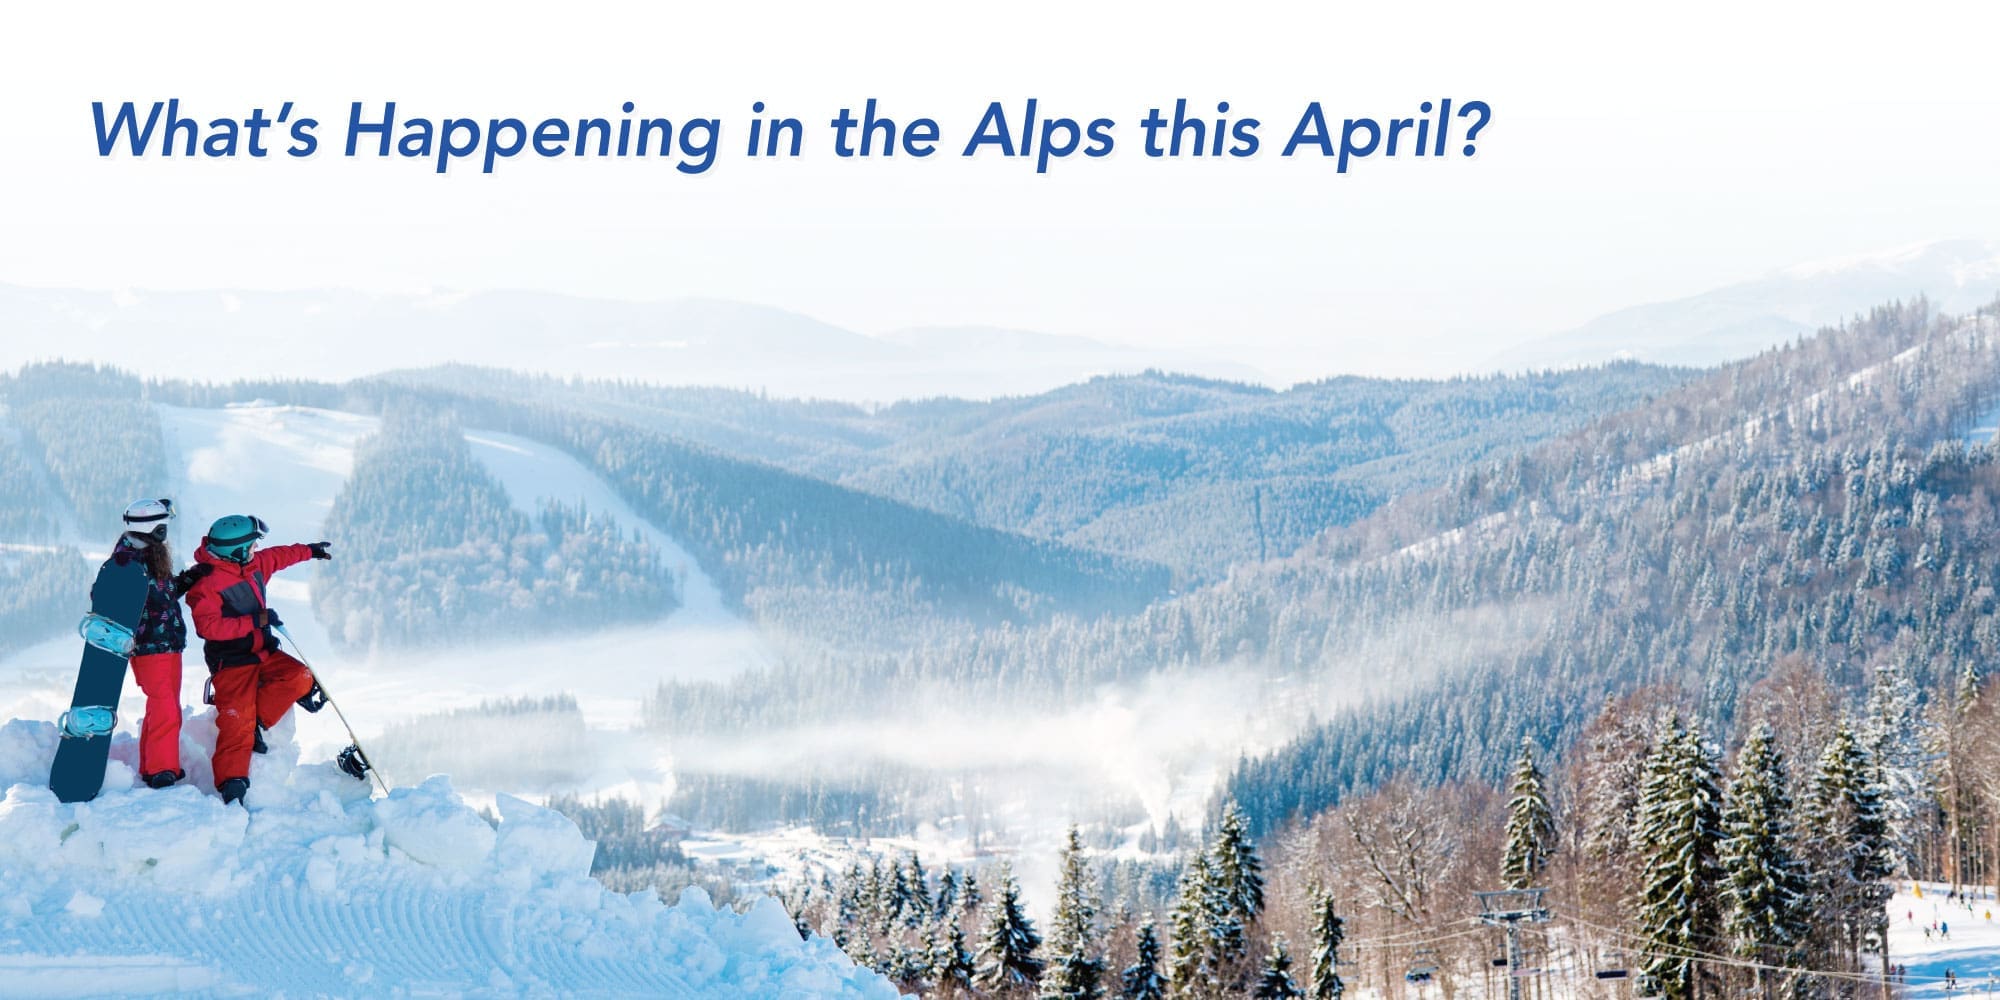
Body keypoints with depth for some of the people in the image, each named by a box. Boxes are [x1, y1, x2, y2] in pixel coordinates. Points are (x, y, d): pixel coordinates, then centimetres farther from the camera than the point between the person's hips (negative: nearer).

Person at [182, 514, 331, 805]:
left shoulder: (254, 565, 4)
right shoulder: (207, 583, -21)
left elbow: (278, 556, 27)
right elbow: (209, 626, -29)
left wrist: (309, 551, 41)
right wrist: (255, 621, -30)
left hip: (262, 653, 8)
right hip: (231, 661, -8)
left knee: (300, 678, -13)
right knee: (237, 722, -17)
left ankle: (256, 720, -5)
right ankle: (232, 782, -19)